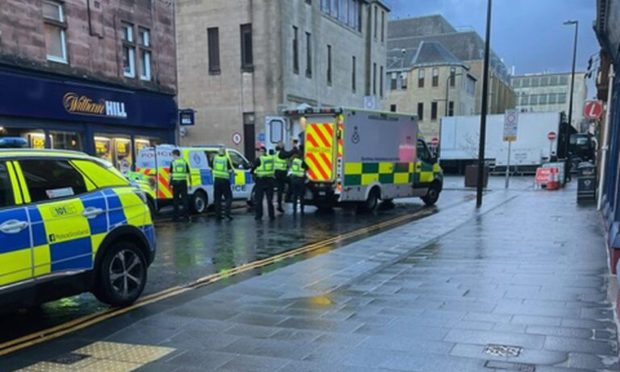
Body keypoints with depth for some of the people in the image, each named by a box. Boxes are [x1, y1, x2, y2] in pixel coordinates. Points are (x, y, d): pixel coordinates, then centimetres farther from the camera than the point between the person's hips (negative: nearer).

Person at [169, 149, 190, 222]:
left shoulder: (173, 162, -1)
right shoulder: (184, 162, 7)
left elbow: (171, 174, -1)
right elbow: (188, 174, 8)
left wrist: (170, 183, 6)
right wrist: (190, 183, 12)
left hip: (175, 183, -2)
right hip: (183, 182, 2)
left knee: (176, 200, 6)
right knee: (185, 199, 5)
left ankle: (175, 217, 8)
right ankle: (186, 216, 4)